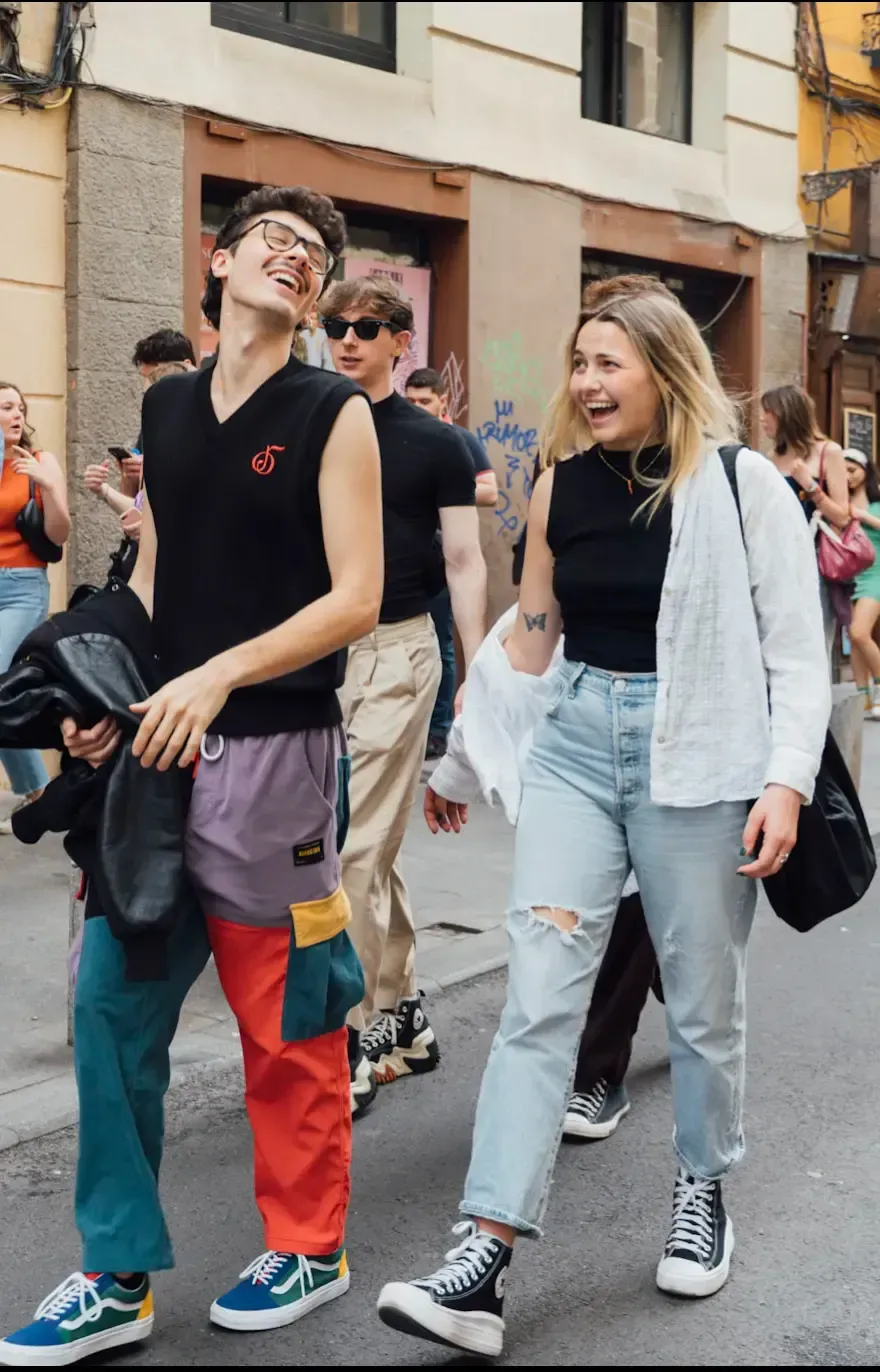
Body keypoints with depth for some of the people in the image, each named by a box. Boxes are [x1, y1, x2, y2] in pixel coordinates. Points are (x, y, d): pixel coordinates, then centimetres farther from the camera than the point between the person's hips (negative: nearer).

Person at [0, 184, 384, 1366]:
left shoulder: (333, 414, -3)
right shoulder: (165, 406, 12)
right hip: (157, 745, 5)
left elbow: (355, 599, -10)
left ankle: (309, 1249, 28)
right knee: (112, 1002, 5)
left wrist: (218, 677, -20)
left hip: (274, 754, -5)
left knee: (285, 1022, 6)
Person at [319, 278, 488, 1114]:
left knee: (356, 847, -8)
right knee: (375, 848, 12)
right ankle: (403, 1015, 26)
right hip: (315, 649, 4)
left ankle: (354, 1038, 1)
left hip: (396, 651, -4)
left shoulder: (434, 443, 0)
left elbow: (463, 562, 0)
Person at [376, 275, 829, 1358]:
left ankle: (703, 1189, 36)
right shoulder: (562, 485, 6)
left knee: (703, 998, 10)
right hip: (576, 742, 3)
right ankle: (483, 1264, -6)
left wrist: (785, 782, -15)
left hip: (699, 753, -3)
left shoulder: (742, 485, -5)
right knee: (537, 994, -5)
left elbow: (797, 653, -5)